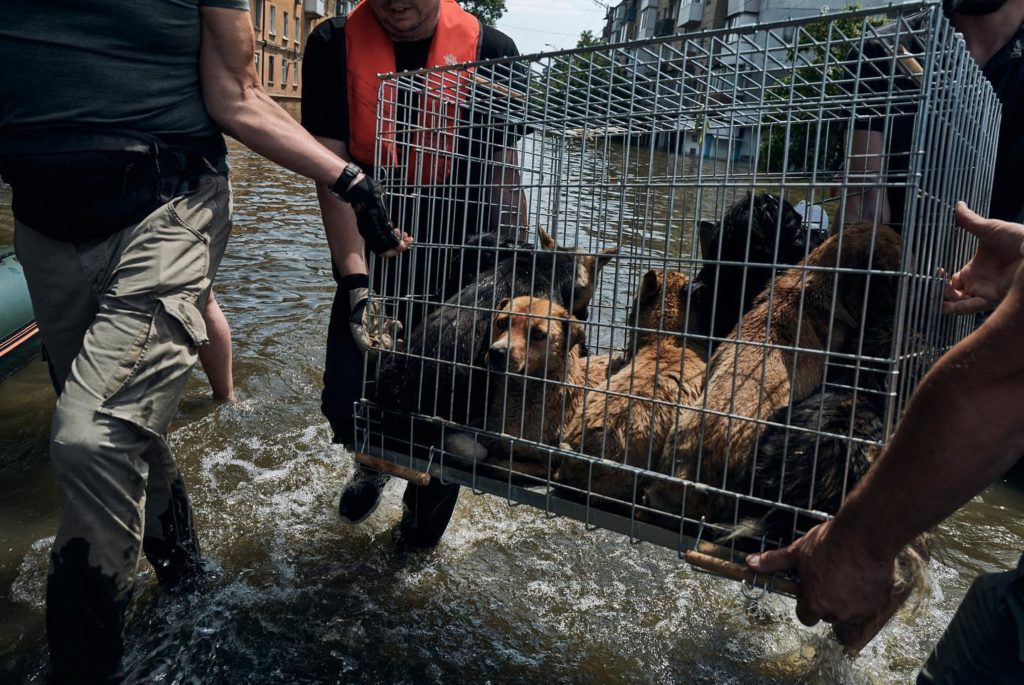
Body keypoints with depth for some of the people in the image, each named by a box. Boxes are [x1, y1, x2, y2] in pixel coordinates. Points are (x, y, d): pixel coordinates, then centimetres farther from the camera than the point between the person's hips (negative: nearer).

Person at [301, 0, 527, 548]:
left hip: (459, 254, 0)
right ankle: (374, 461, 39)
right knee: (347, 400, -1)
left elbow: (503, 175, -3)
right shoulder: (334, 46, -6)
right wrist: (356, 283, -22)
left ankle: (427, 499, 36)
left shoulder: (489, 50, -7)